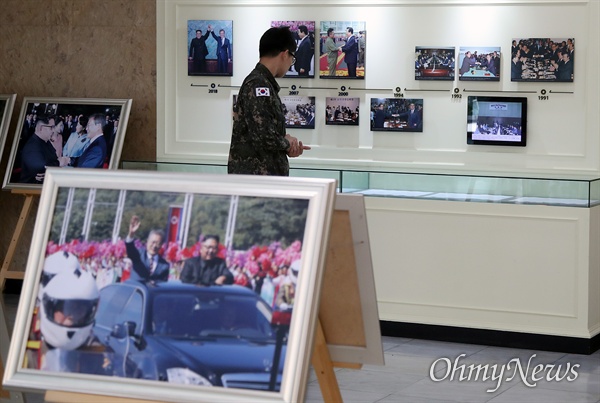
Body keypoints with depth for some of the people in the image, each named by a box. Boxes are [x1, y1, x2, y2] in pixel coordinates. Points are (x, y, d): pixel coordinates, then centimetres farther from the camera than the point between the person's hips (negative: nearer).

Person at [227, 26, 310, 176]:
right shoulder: (257, 85, -15)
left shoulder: (265, 84, 16)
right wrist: (287, 142, -4)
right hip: (255, 176, -10)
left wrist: (288, 147, 6)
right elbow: (264, 138, -23)